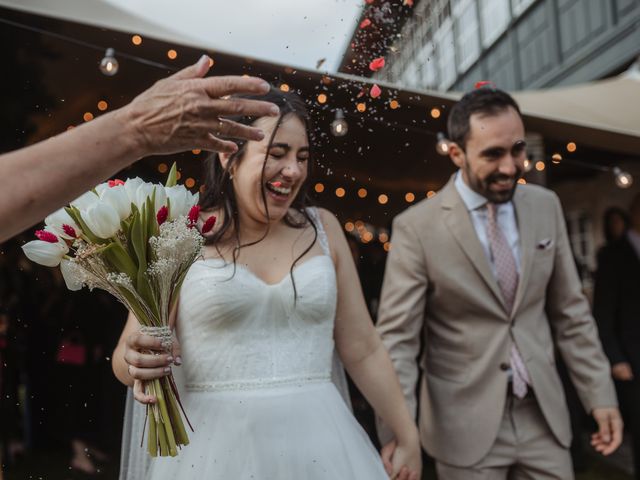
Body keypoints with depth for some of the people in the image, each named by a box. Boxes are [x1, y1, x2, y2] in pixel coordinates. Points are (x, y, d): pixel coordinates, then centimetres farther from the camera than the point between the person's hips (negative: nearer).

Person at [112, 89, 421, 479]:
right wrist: (135, 362, -24)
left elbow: (364, 350, 7)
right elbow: (131, 353, -2)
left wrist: (408, 438, 10)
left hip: (318, 444, 2)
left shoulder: (323, 229, 2)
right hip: (213, 445, -2)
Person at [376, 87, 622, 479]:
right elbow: (396, 338, -13)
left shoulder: (546, 206, 1)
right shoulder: (416, 226, -14)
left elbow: (571, 312, 7)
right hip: (466, 422, -3)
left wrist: (601, 394, 4)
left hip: (543, 414, 4)